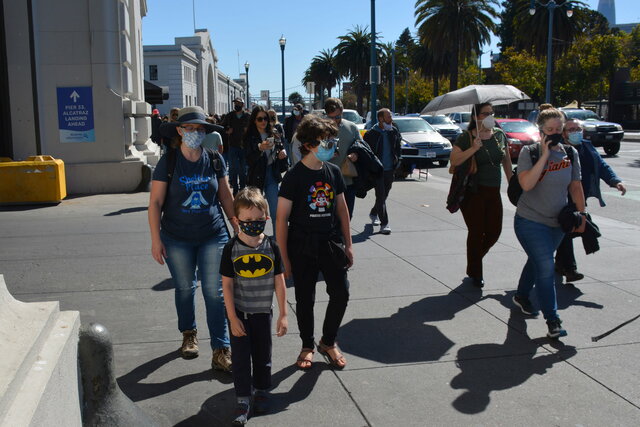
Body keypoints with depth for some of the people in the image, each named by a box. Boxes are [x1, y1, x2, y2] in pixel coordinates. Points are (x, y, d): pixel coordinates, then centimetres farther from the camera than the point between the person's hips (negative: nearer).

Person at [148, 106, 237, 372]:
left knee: (215, 292, -3)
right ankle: (189, 334, 39)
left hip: (213, 236, 1)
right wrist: (156, 239, -10)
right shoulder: (168, 161, -7)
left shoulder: (214, 160, -1)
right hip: (177, 239, 0)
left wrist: (239, 228, 9)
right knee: (185, 289, 15)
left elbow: (226, 196, 8)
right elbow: (155, 202, -6)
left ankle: (221, 351, 2)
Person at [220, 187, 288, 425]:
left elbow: (279, 282, -2)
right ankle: (243, 399, 19)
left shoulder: (271, 247, -8)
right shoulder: (232, 248, -12)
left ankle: (262, 391, 36)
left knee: (263, 355, 15)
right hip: (239, 313, -1)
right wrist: (232, 318, -11)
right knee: (240, 356, 5)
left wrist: (283, 314, -2)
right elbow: (227, 284, -10)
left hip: (263, 312, 2)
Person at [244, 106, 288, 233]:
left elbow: (281, 150, 20)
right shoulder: (250, 137, -5)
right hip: (257, 178, -3)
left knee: (276, 211, 1)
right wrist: (260, 149, -31)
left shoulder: (274, 136, 7)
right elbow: (249, 161, -14)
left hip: (272, 176, 3)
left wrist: (283, 153, -4)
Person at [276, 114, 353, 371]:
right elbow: (282, 219, -10)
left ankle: (328, 342, 23)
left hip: (330, 243, 4)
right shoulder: (294, 176, -11)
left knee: (341, 294, 1)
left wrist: (348, 244, 10)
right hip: (302, 247, -4)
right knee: (304, 300, 7)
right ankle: (307, 347, 28)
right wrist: (284, 258, -10)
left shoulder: (333, 172, 3)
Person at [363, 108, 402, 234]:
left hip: (390, 169, 5)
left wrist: (396, 160, 7)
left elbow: (398, 147, 18)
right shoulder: (371, 134, -9)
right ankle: (384, 223, -5)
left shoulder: (394, 131, 5)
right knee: (381, 196, -8)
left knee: (384, 195, 16)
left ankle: (373, 213, 40)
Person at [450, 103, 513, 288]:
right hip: (473, 192, -5)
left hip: (493, 191, 5)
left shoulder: (499, 135, 8)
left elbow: (506, 160, 16)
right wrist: (474, 148, -25)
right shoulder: (466, 137, -8)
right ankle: (475, 273, 16)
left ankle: (474, 262, 30)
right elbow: (454, 160, -18)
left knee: (494, 231, 4)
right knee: (476, 232, 0)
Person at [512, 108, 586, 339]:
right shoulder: (529, 152, -11)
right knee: (545, 267, -12)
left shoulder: (570, 153, 2)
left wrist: (581, 214, 4)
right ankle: (552, 320, -6)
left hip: (557, 223, 5)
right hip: (531, 221, -5)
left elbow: (576, 186, 9)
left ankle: (521, 296, 45)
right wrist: (545, 155, -25)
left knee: (538, 261, 20)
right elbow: (526, 184, -26)